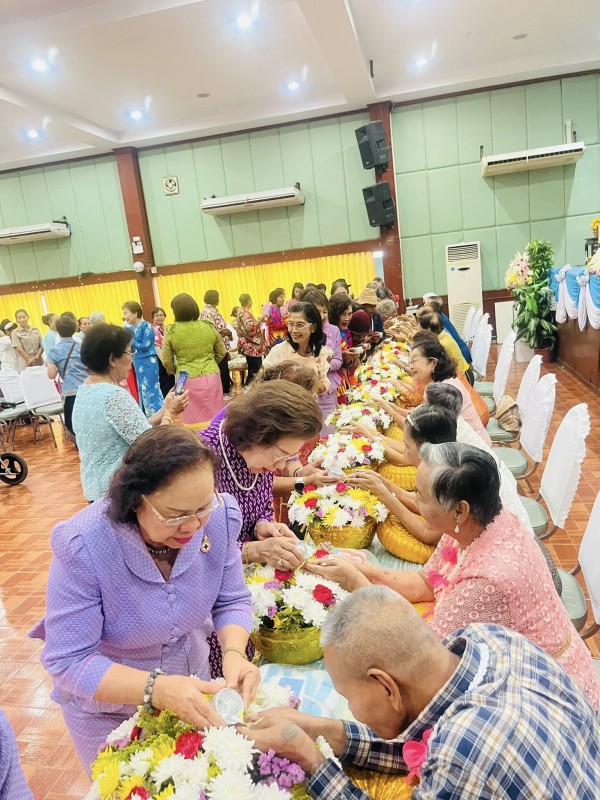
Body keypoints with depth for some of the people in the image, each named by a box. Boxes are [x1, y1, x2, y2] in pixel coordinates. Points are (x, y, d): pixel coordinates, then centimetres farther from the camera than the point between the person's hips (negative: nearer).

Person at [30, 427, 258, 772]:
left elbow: (231, 601, -11)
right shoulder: (83, 546, -34)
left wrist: (233, 653, -30)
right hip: (107, 709, -3)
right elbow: (69, 662, -29)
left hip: (191, 684, 4)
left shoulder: (220, 516, -24)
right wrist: (157, 689, -41)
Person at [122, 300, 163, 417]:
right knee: (142, 392, 12)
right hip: (138, 363, 8)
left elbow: (145, 346, -17)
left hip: (148, 362, -8)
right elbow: (132, 347, 10)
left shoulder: (146, 326, -12)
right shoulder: (131, 328, 8)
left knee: (151, 391, -5)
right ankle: (149, 418, 22)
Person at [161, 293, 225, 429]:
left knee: (193, 418, 8)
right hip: (211, 377, 2)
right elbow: (221, 353, 8)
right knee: (214, 415, 12)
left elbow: (166, 361, -2)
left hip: (187, 380, -2)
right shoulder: (209, 326, 0)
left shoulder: (171, 331, -7)